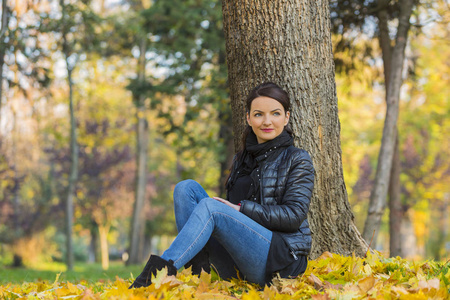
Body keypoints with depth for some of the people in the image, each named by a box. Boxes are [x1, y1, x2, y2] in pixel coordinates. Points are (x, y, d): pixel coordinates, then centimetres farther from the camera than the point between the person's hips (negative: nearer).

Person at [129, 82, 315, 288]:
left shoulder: (297, 160, 2)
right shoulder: (241, 160, 20)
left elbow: (294, 215, -9)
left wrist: (242, 208, -16)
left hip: (281, 259, -6)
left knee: (209, 206, -27)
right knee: (186, 188, -7)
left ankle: (160, 271, -36)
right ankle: (198, 271, -25)